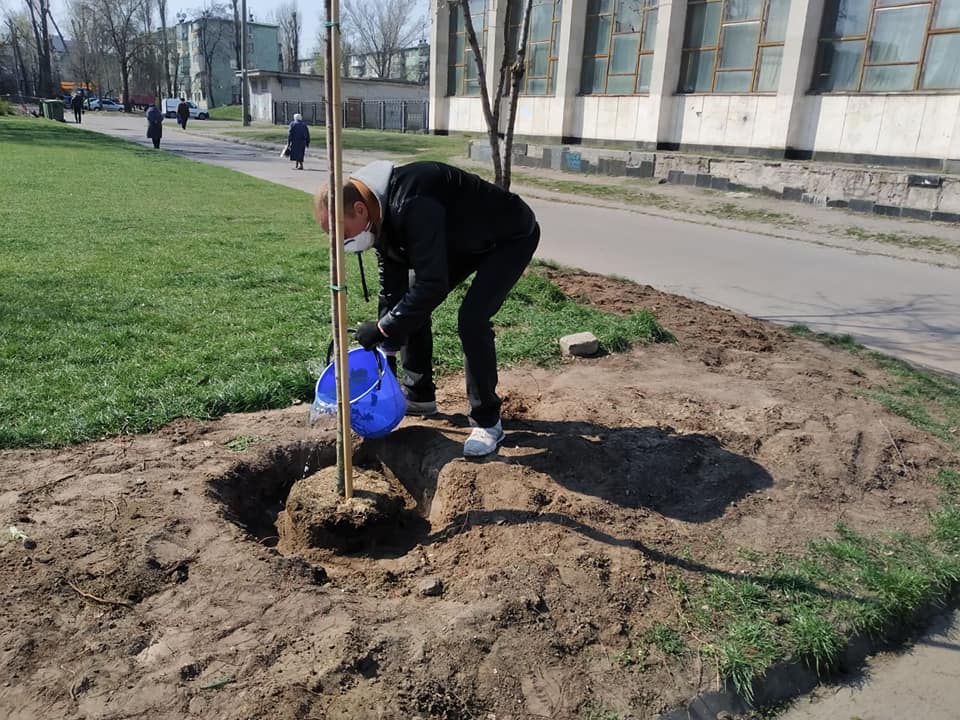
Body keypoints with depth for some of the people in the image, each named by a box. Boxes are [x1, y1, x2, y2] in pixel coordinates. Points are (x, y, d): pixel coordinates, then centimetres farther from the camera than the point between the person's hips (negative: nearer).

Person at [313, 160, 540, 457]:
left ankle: (487, 422, -7)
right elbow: (392, 285, 1)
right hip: (463, 240, 9)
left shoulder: (411, 206, -38)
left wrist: (382, 329, -31)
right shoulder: (382, 211, -8)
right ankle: (418, 395, 22)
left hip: (510, 237, -9)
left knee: (472, 319, -23)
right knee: (410, 304, 5)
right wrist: (388, 347, 2)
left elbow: (432, 285, -39)